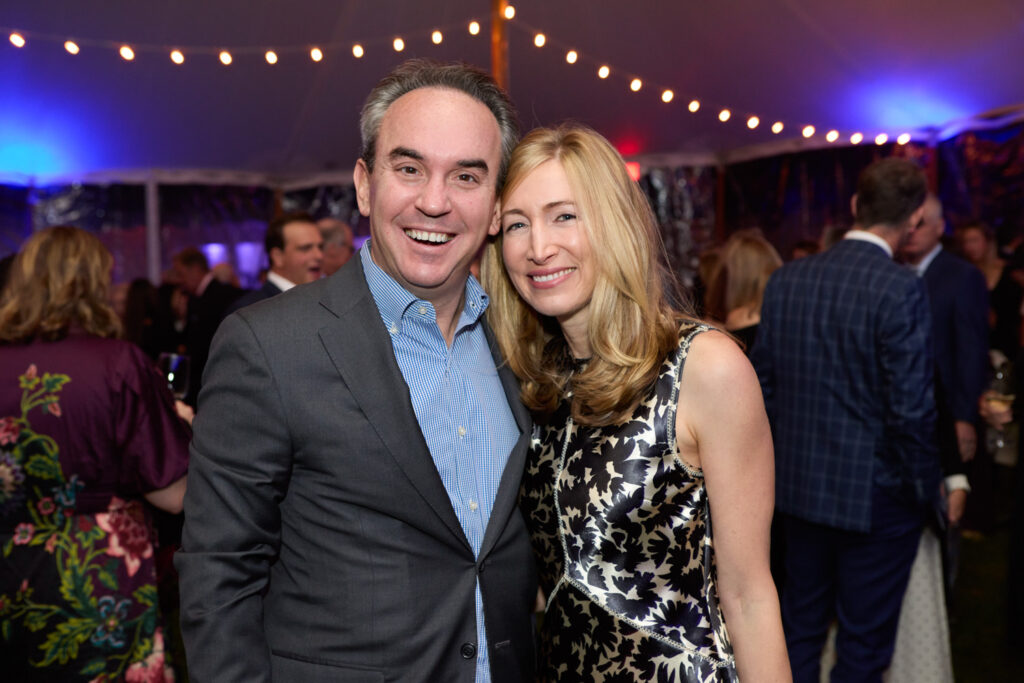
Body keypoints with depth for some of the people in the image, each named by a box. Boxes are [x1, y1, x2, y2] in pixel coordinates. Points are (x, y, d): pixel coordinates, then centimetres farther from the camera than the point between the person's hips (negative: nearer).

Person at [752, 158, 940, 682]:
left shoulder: (786, 279, -1)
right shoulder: (901, 290, -18)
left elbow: (764, 383, 3)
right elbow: (910, 407, -19)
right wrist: (925, 487, -3)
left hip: (800, 487, 5)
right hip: (877, 495, -5)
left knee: (800, 628, 21)